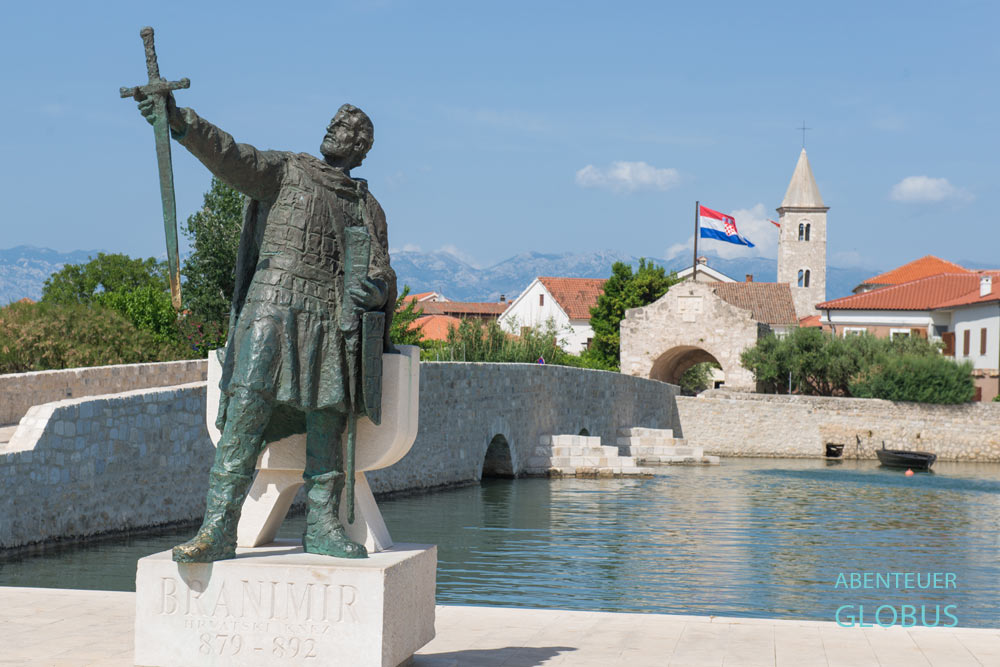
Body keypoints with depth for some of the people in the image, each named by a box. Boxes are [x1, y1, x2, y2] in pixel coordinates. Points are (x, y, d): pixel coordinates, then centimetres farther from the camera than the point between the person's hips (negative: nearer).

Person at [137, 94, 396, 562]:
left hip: (334, 321, 3)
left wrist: (377, 290, -9)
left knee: (327, 425, 1)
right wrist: (180, 123, -21)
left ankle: (322, 526, 11)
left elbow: (382, 274, 18)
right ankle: (218, 530, -18)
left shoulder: (369, 208, 22)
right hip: (273, 309, -3)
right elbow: (233, 159, -3)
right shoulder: (286, 171, 13)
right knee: (245, 412, -14)